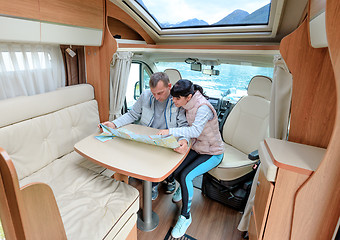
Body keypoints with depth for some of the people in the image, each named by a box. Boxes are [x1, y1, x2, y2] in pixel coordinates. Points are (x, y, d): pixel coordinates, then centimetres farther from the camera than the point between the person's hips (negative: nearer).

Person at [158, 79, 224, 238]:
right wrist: (183, 140, -12)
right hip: (196, 147, 7)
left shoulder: (203, 107, -27)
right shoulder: (188, 105, -2)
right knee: (174, 171, -8)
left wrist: (170, 131, -37)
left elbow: (196, 130, -37)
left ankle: (185, 216, 1)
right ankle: (184, 188, 29)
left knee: (185, 176, -23)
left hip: (212, 153, -7)